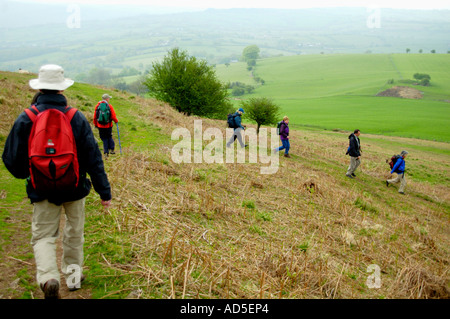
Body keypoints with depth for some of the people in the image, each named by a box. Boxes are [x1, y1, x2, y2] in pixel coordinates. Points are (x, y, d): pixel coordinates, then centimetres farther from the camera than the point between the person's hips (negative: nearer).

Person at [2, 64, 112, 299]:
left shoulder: (26, 118, -8)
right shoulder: (76, 118, -9)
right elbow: (93, 158, -9)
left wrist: (24, 174, 22)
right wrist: (104, 192, -4)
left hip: (42, 190, -1)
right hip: (75, 188, 1)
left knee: (43, 235, 9)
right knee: (74, 232, 20)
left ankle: (48, 278, -13)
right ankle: (73, 275, 32)